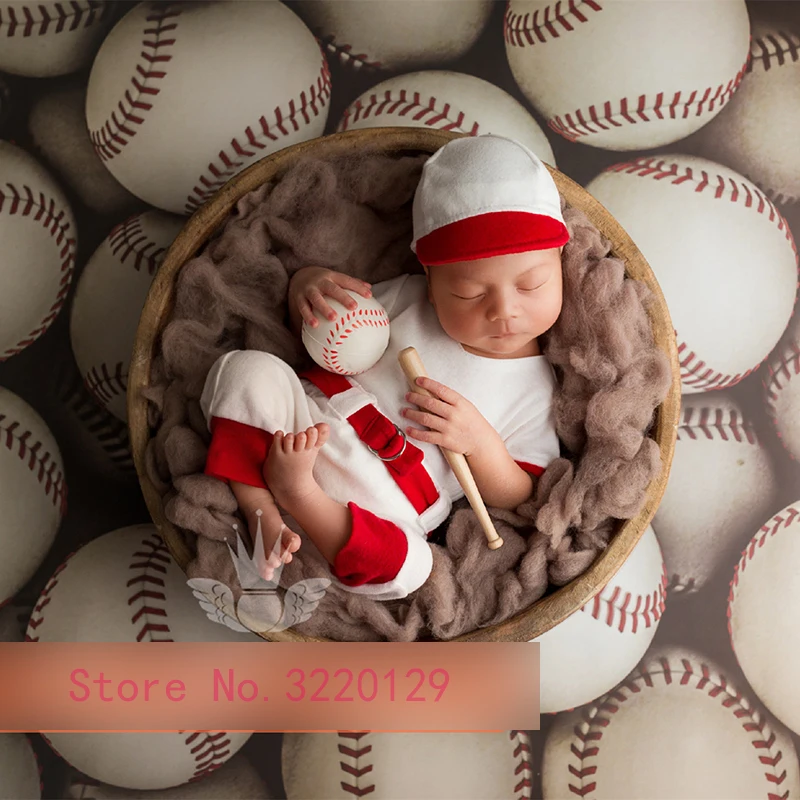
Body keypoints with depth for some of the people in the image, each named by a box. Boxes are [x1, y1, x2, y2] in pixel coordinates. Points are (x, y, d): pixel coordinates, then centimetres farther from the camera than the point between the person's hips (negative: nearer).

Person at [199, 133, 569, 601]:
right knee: (249, 369, -24)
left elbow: (517, 499, 0)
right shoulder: (407, 298, 2)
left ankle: (295, 493, -24)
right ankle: (259, 510, -22)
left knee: (407, 565, -35)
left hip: (373, 516, -2)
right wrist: (309, 286, -9)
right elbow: (318, 336, 15)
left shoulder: (535, 389, -2)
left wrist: (480, 442, -20)